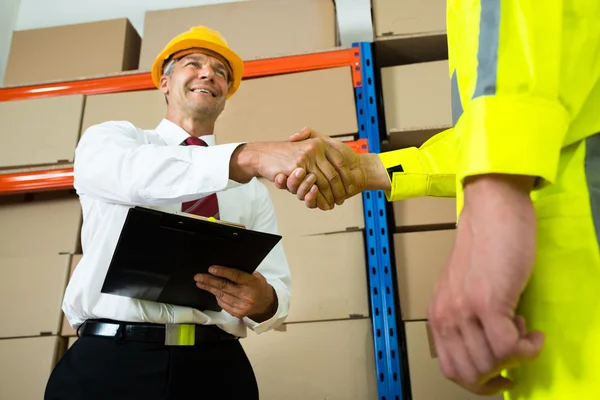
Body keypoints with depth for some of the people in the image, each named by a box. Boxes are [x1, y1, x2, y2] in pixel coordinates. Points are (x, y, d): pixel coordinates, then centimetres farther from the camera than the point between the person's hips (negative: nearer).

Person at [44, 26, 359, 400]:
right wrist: (250, 156, -35)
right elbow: (134, 175, -19)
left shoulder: (252, 188, 11)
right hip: (108, 360, -2)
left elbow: (278, 286, 4)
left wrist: (262, 299, -21)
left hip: (216, 369, 3)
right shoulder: (110, 137, 6)